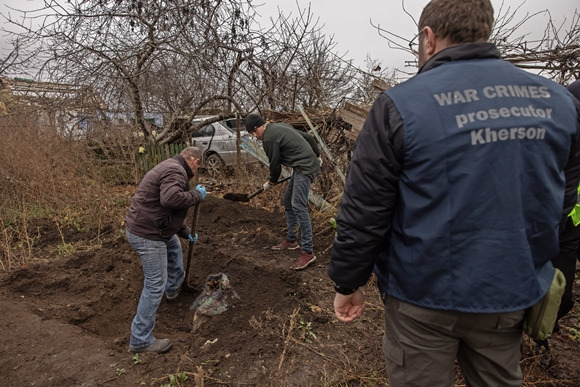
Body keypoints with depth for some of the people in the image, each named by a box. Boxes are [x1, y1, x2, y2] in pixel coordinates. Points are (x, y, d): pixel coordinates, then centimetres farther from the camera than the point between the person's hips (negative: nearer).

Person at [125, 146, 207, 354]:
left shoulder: (172, 168, 17)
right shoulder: (175, 171, -17)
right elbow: (170, 199, -37)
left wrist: (186, 232, 28)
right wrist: (197, 195, -21)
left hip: (144, 226, 11)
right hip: (146, 234, -11)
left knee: (174, 246, 34)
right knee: (155, 285, -4)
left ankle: (173, 288, 54)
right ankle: (140, 340, 6)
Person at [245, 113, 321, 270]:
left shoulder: (269, 138, -13)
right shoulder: (280, 126, 17)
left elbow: (275, 164, -6)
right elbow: (308, 137, 21)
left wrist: (270, 182, 12)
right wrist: (317, 156, 29)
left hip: (304, 168, -11)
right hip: (310, 163, 11)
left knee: (298, 206, -16)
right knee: (288, 202, 16)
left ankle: (308, 252, -16)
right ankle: (291, 241, 25)